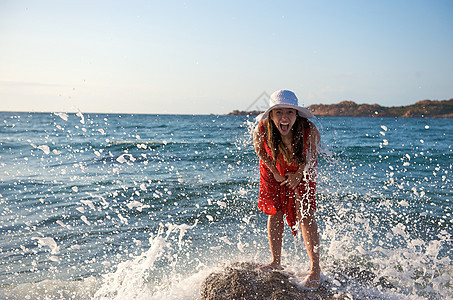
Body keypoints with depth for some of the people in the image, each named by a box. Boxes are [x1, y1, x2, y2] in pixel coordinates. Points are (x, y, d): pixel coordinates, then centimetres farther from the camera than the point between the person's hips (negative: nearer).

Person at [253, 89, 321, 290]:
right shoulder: (261, 131, -34)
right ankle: (276, 262, 20)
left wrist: (298, 174, -14)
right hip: (273, 170, 2)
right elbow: (260, 152, -9)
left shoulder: (309, 131, -35)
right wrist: (276, 173, -8)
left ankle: (315, 268, 3)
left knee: (305, 215, -7)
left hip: (301, 170, -1)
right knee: (274, 213, 4)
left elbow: (312, 155, -12)